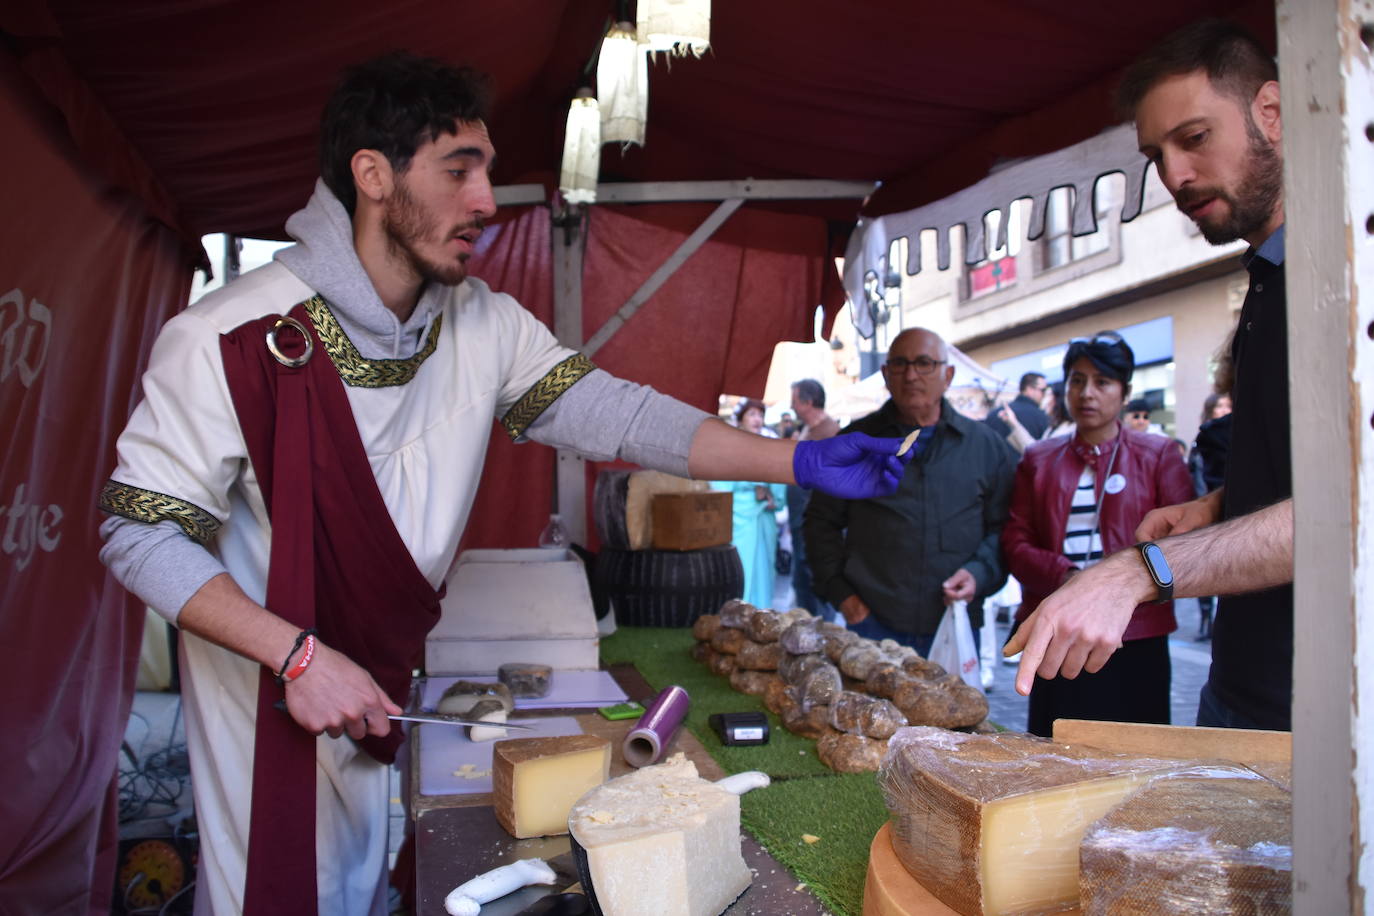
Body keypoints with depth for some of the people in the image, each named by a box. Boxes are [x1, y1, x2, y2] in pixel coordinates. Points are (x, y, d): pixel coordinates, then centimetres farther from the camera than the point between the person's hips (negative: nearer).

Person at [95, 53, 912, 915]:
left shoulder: (484, 325, -7)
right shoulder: (232, 337, -23)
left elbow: (606, 410, -11)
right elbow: (143, 533, -18)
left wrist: (798, 461, -18)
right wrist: (300, 655, -28)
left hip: (376, 680, 5)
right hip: (262, 682, -4)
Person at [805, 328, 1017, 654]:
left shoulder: (986, 445, 8)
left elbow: (1004, 526, 10)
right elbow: (821, 522, 8)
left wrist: (980, 574, -7)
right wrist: (840, 593, -1)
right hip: (872, 623, -1)